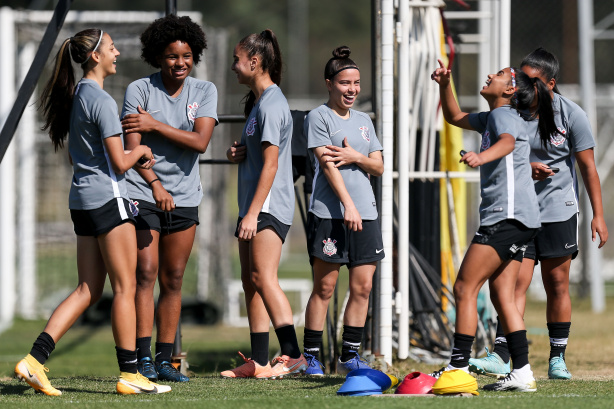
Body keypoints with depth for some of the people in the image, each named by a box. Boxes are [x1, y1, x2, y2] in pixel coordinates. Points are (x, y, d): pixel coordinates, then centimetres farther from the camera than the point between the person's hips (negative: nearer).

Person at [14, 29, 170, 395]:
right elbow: (119, 162, -15)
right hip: (108, 197, -9)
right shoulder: (102, 100, -14)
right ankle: (130, 375, 0)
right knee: (125, 287, -2)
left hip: (83, 200, 9)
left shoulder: (76, 96, 14)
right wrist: (141, 150, 4)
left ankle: (35, 359, 0)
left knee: (88, 290, 9)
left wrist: (133, 157, 16)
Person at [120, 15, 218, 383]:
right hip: (143, 192, -3)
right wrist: (154, 184, -24)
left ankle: (165, 360, 10)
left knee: (173, 281, 5)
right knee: (146, 274, -11)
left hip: (184, 197, 3)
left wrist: (155, 124, -15)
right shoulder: (140, 90, -3)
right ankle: (143, 358, -13)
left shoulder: (204, 91, 5)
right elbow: (132, 146, -11)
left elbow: (200, 141, -8)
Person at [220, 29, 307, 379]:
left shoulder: (271, 103, -12)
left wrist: (253, 212, -22)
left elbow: (271, 162, -18)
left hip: (269, 205, -11)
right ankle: (259, 363, 11)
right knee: (251, 282, 9)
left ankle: (293, 355, -29)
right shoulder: (257, 101, 20)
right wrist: (238, 154, 8)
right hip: (254, 206, 11)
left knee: (263, 277, -21)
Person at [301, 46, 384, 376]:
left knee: (362, 287, 2)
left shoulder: (363, 121, 18)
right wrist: (348, 204, -19)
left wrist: (356, 157, -7)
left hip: (365, 213, 6)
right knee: (324, 287, -4)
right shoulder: (319, 117, -1)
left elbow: (378, 167, 14)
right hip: (329, 213, -6)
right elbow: (327, 163, -11)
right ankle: (311, 358, 2)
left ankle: (349, 355, 10)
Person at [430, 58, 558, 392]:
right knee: (501, 296, 6)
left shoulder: (504, 114, -7)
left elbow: (507, 142, -29)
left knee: (465, 288, -11)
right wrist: (445, 84, 18)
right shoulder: (490, 118, 21)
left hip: (508, 215, -10)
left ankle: (458, 368, -12)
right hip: (505, 218, 10)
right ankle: (522, 373, 4)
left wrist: (481, 157, -50)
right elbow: (455, 117, 36)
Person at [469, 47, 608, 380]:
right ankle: (500, 357, -18)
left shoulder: (571, 115, -5)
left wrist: (598, 215, -6)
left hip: (558, 212, -1)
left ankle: (558, 359, 15)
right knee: (516, 283, -10)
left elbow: (587, 166, -2)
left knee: (557, 284, 4)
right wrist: (526, 168, -12)